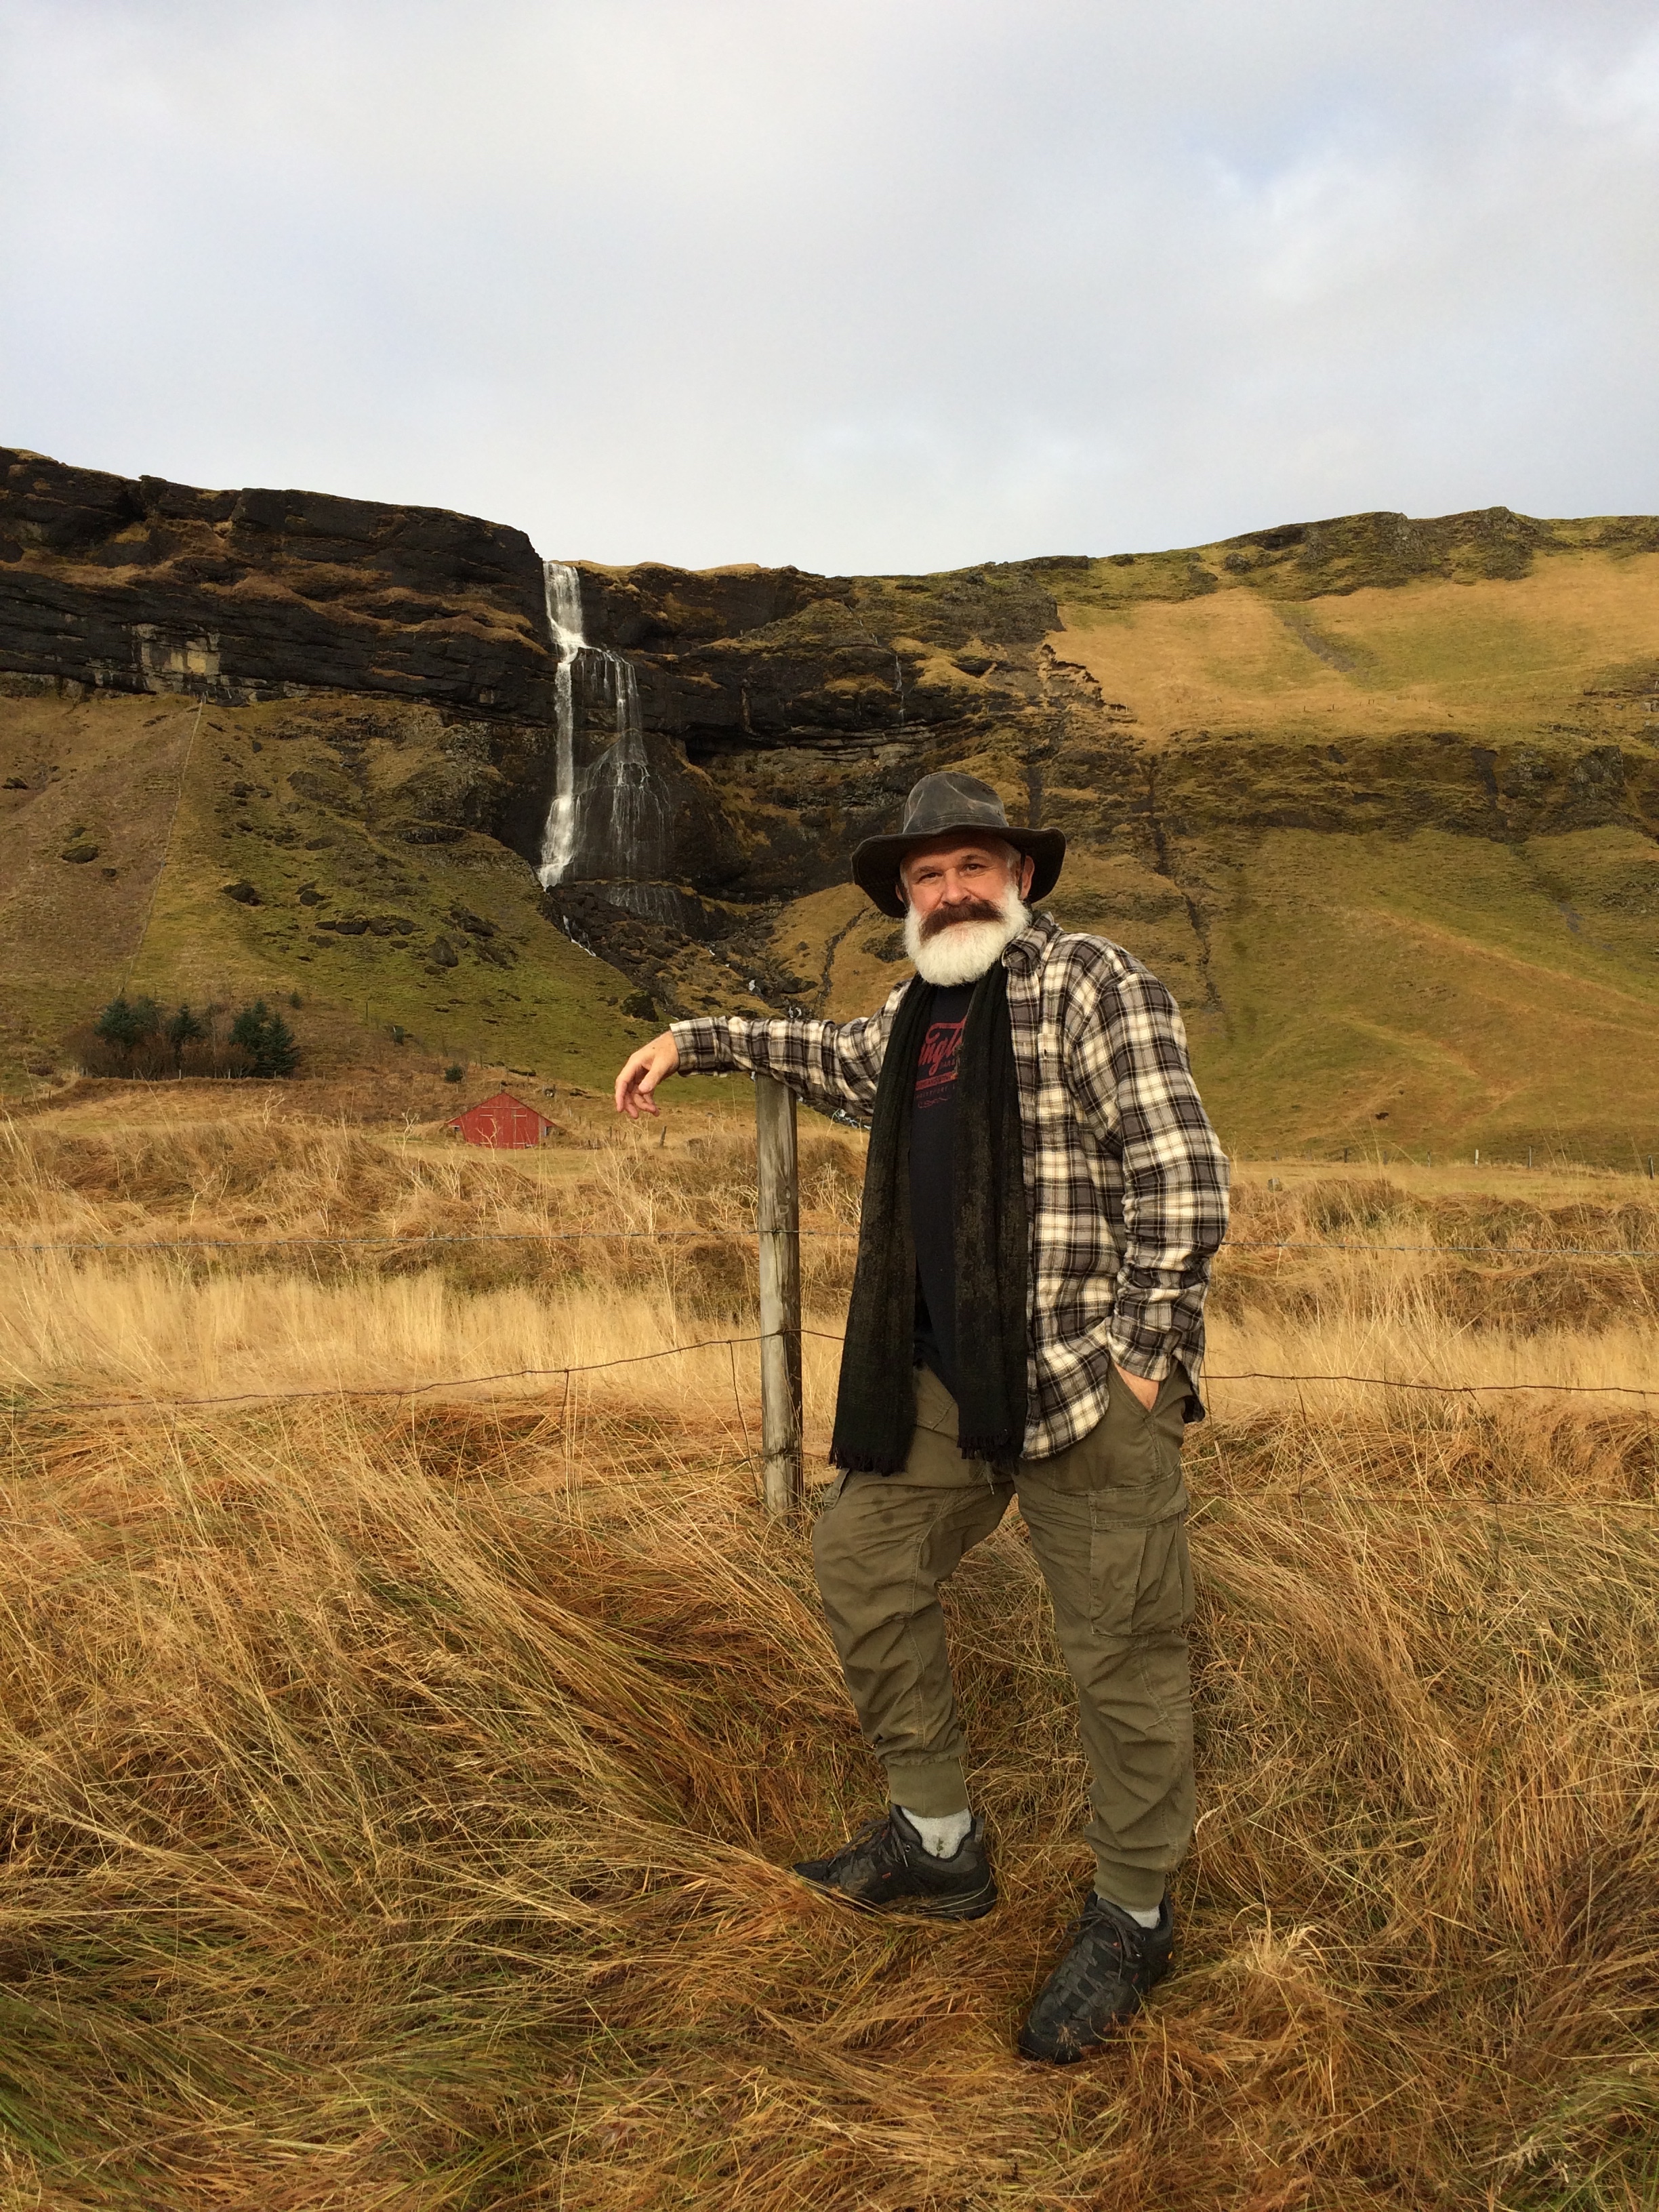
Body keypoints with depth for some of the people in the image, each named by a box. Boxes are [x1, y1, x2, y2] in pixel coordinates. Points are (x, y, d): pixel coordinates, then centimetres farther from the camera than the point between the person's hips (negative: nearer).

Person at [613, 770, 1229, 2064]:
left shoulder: (1088, 983, -9)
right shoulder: (923, 1011, 16)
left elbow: (1182, 1177, -16)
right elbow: (846, 1061, 38)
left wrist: (1148, 1352, -16)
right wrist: (694, 1041, 36)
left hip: (1091, 1376, -8)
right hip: (950, 1375, 9)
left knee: (1124, 1652, 1)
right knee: (863, 1553, 15)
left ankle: (1133, 1921, 24)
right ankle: (940, 1845, 31)